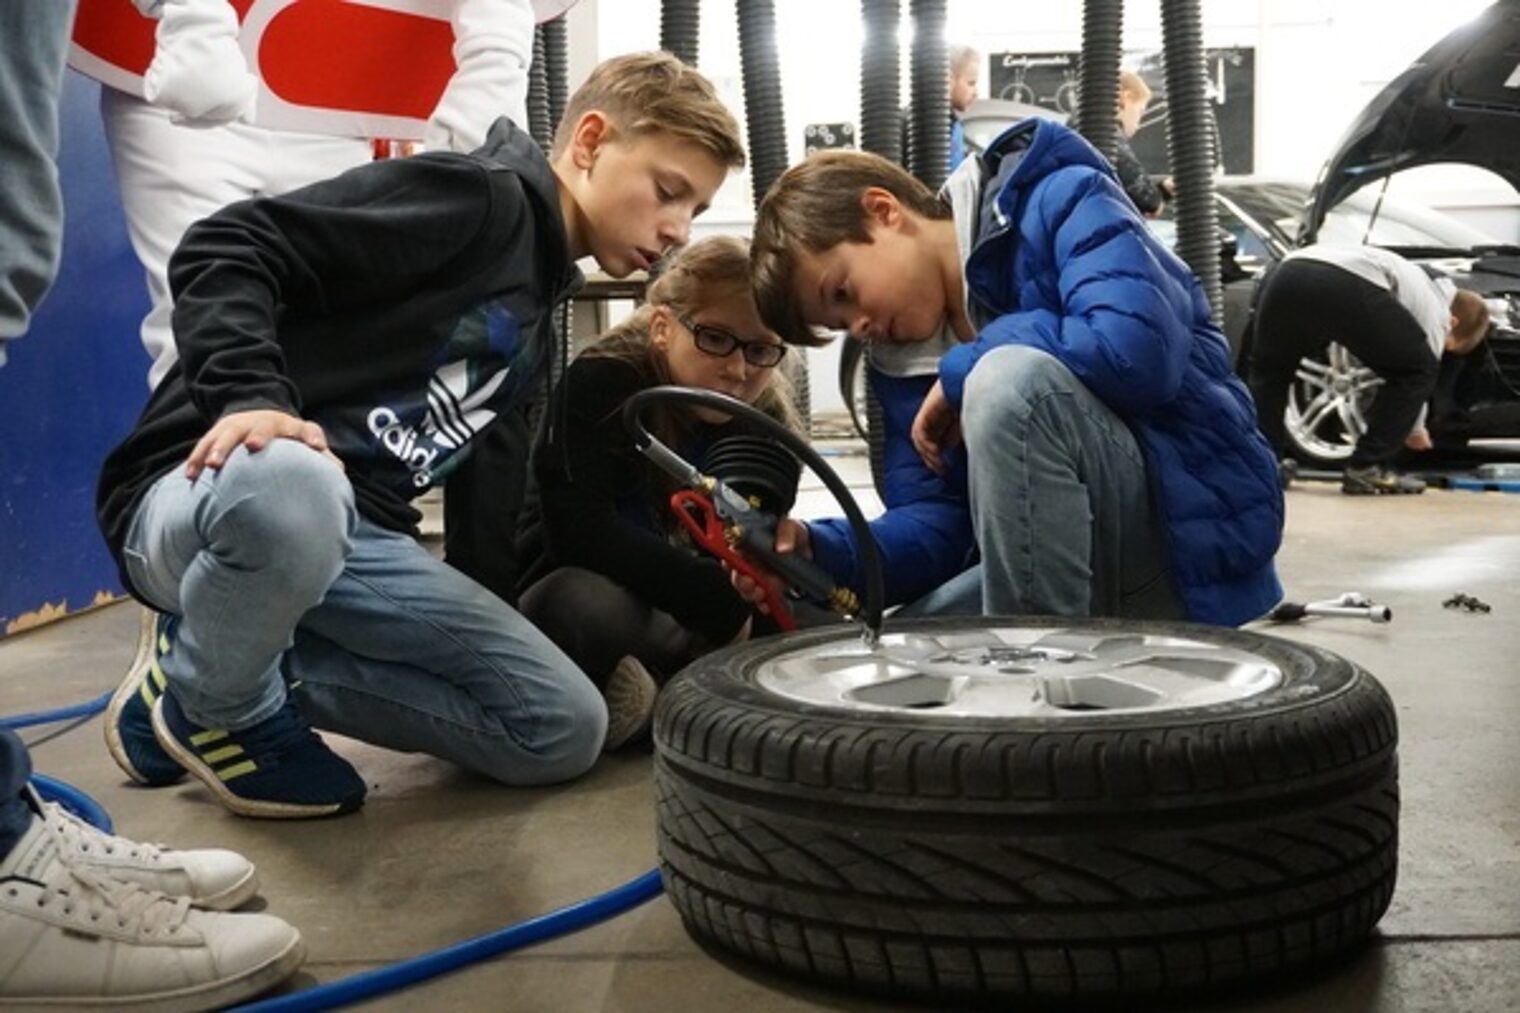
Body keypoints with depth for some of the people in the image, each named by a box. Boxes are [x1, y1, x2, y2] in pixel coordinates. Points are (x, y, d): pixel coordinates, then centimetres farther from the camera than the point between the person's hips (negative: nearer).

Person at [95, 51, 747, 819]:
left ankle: (230, 659, 4)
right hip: (206, 490, -7)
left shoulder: (535, 325, 19)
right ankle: (216, 703, -8)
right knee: (286, 486, -45)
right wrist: (249, 398, -32)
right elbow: (226, 247, -15)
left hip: (354, 538, 8)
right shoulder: (477, 199, -8)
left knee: (564, 730, -5)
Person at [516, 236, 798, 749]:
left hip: (670, 623, 7)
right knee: (594, 603, -41)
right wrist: (721, 602, -27)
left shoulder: (761, 423, -1)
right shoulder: (600, 382, -17)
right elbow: (580, 530, -28)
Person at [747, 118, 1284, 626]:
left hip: (1197, 527, -6)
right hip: (1088, 563, 6)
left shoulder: (1059, 201, -9)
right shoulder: (906, 361, 9)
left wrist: (961, 372, -14)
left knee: (1009, 377, -30)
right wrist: (817, 550, -18)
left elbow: (1136, 349, -27)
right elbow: (933, 521, 0)